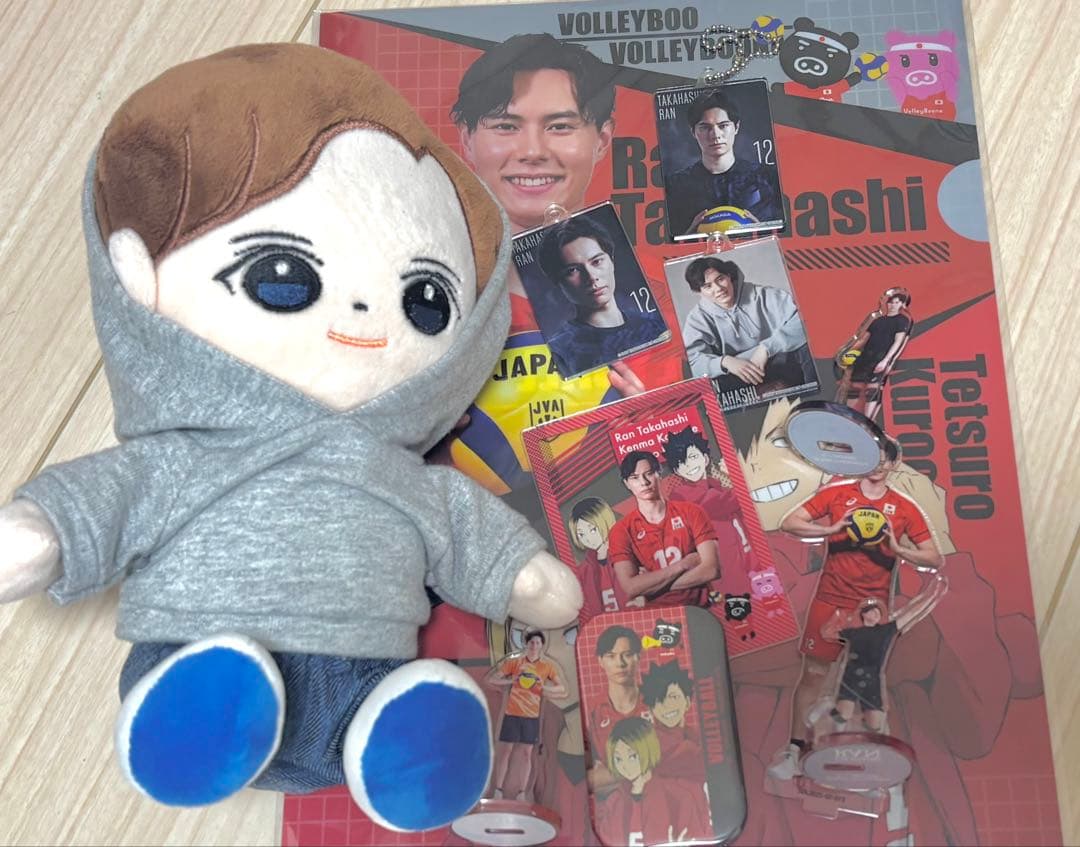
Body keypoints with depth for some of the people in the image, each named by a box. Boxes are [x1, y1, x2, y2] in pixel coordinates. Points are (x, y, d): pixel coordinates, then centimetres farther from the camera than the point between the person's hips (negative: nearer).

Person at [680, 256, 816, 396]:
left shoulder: (761, 295, -1)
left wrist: (766, 348, -23)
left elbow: (803, 319, -14)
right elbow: (695, 363, -13)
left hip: (786, 368, 0)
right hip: (740, 380, 1)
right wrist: (725, 361, -32)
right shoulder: (697, 319, 1)